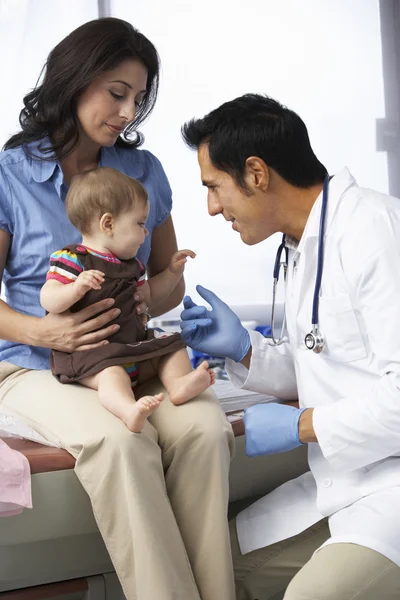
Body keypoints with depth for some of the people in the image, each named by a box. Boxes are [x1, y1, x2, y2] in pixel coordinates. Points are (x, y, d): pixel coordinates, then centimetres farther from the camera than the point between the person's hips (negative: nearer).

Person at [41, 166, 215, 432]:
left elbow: (148, 295, 34)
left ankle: (179, 382, -19)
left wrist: (173, 271, 23)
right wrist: (77, 287, -39)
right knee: (112, 373, -36)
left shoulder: (130, 264, 17)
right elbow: (48, 301, -20)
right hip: (90, 351, -9)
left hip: (134, 345, 9)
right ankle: (129, 410, -60)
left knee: (173, 345, 6)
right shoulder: (71, 260, -9)